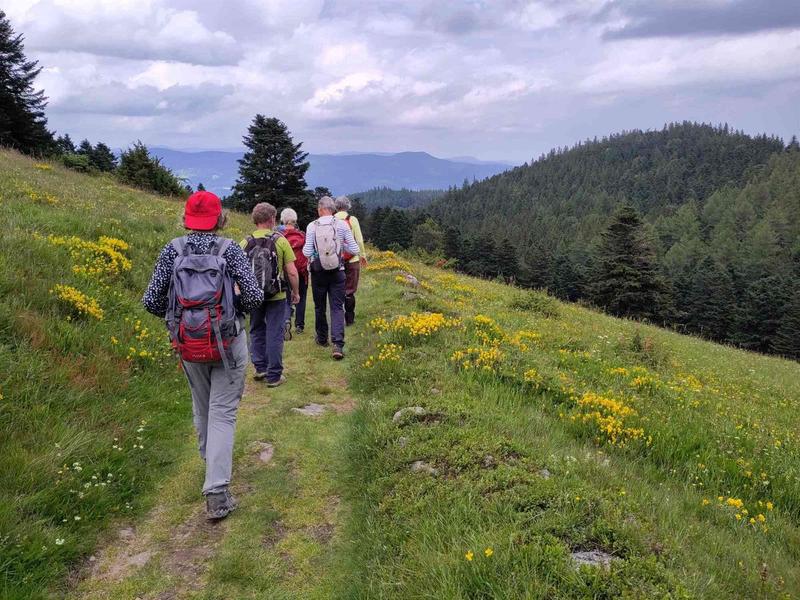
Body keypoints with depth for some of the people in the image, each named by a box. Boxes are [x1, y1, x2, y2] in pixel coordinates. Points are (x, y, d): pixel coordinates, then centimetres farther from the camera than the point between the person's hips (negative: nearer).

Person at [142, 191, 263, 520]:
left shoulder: (173, 249, -4)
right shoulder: (229, 249, -9)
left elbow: (151, 301, -6)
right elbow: (254, 296, -14)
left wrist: (174, 315, 14)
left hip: (188, 344, 3)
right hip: (228, 342, -2)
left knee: (201, 407, 24)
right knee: (223, 413, 2)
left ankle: (211, 462, 45)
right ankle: (216, 492, -4)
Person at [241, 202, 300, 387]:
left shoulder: (245, 242, -3)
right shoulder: (280, 241, -10)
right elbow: (292, 272, -10)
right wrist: (295, 292, 4)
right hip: (276, 296, -3)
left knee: (256, 331, 20)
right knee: (274, 334, 5)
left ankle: (260, 368, 23)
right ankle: (273, 375, 9)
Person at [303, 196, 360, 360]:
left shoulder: (312, 226, -7)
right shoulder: (342, 225, -5)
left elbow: (307, 252, -9)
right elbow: (354, 249, -4)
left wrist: (305, 248, 13)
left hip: (318, 272, 0)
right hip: (337, 272, 0)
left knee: (319, 307, 17)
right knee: (337, 308, 0)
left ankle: (322, 338, 33)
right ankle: (338, 344, -14)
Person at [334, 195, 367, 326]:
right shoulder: (352, 219, -6)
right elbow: (359, 240, -4)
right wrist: (363, 255, 9)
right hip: (352, 260, -2)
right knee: (350, 290, 6)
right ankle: (349, 318, 9)